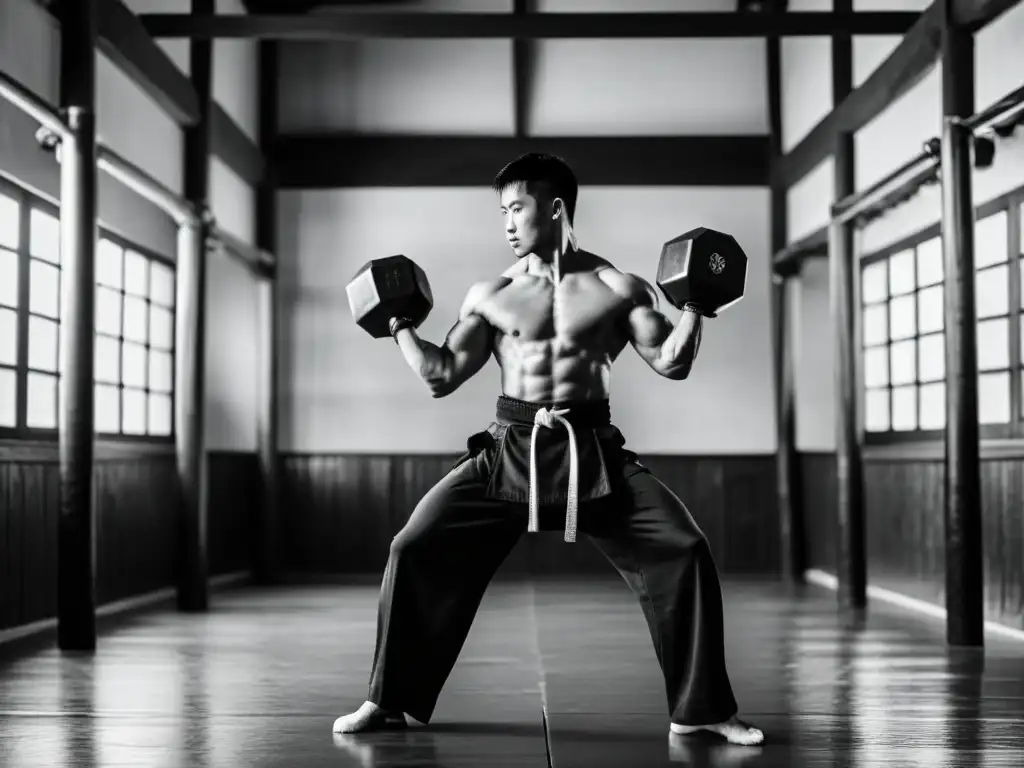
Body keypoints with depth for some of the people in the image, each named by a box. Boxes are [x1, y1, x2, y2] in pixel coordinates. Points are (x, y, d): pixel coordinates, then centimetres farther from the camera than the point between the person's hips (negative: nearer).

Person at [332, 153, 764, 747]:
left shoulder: (617, 288, 4)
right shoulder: (491, 296, 8)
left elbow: (671, 363, -1)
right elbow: (441, 376, 7)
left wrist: (696, 307, -12)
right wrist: (399, 325, 3)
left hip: (593, 450, -1)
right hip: (510, 450, 1)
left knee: (685, 551, -15)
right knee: (415, 549, -9)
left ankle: (700, 708, 0)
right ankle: (389, 702, 7)